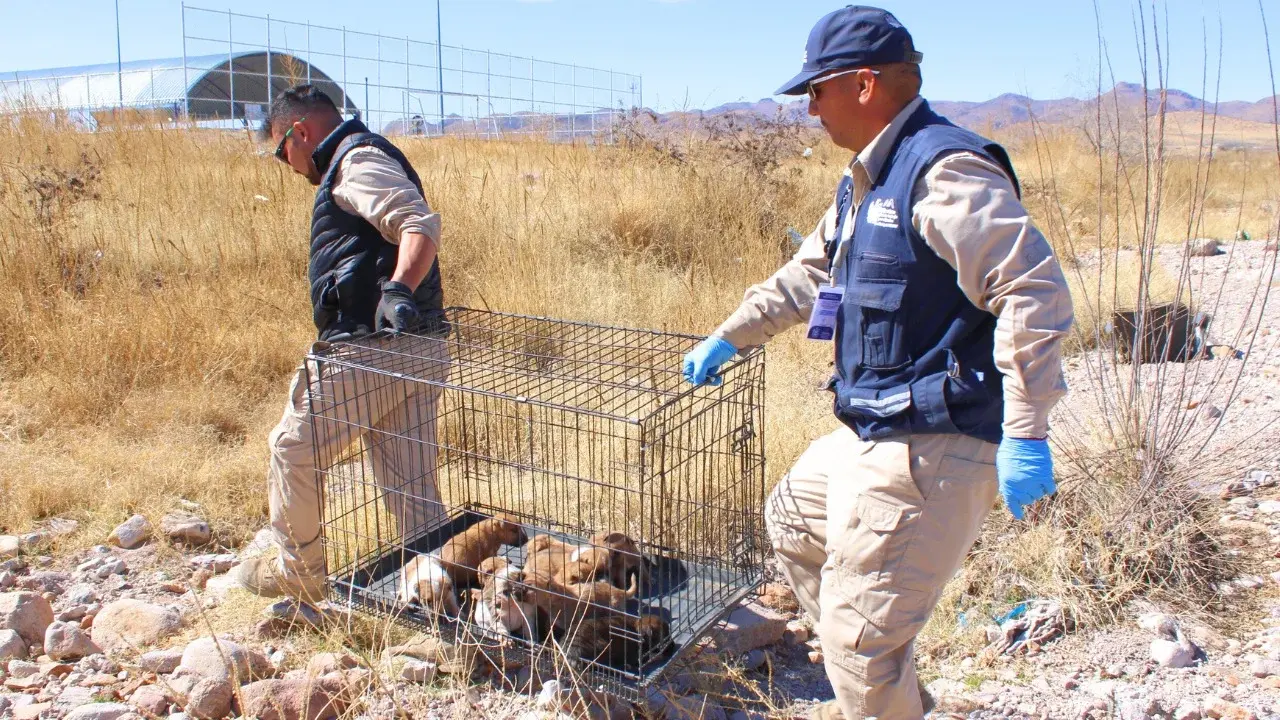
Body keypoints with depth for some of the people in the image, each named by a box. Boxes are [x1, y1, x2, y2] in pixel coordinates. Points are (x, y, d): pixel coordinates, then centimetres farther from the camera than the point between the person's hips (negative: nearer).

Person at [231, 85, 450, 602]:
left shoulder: (356, 160, -5)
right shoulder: (359, 160, 27)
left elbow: (421, 223, -21)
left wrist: (397, 290, -35)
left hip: (368, 347, -9)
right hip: (417, 347, 9)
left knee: (293, 452, 8)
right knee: (411, 484, 10)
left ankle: (298, 573, 24)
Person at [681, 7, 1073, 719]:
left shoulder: (945, 170, -19)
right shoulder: (866, 182, 14)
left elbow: (1035, 290, -25)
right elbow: (807, 274, 26)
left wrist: (1026, 434, -27)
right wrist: (728, 338, 29)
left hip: (932, 451, -11)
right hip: (870, 440, 11)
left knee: (860, 636, -5)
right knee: (793, 519, 29)